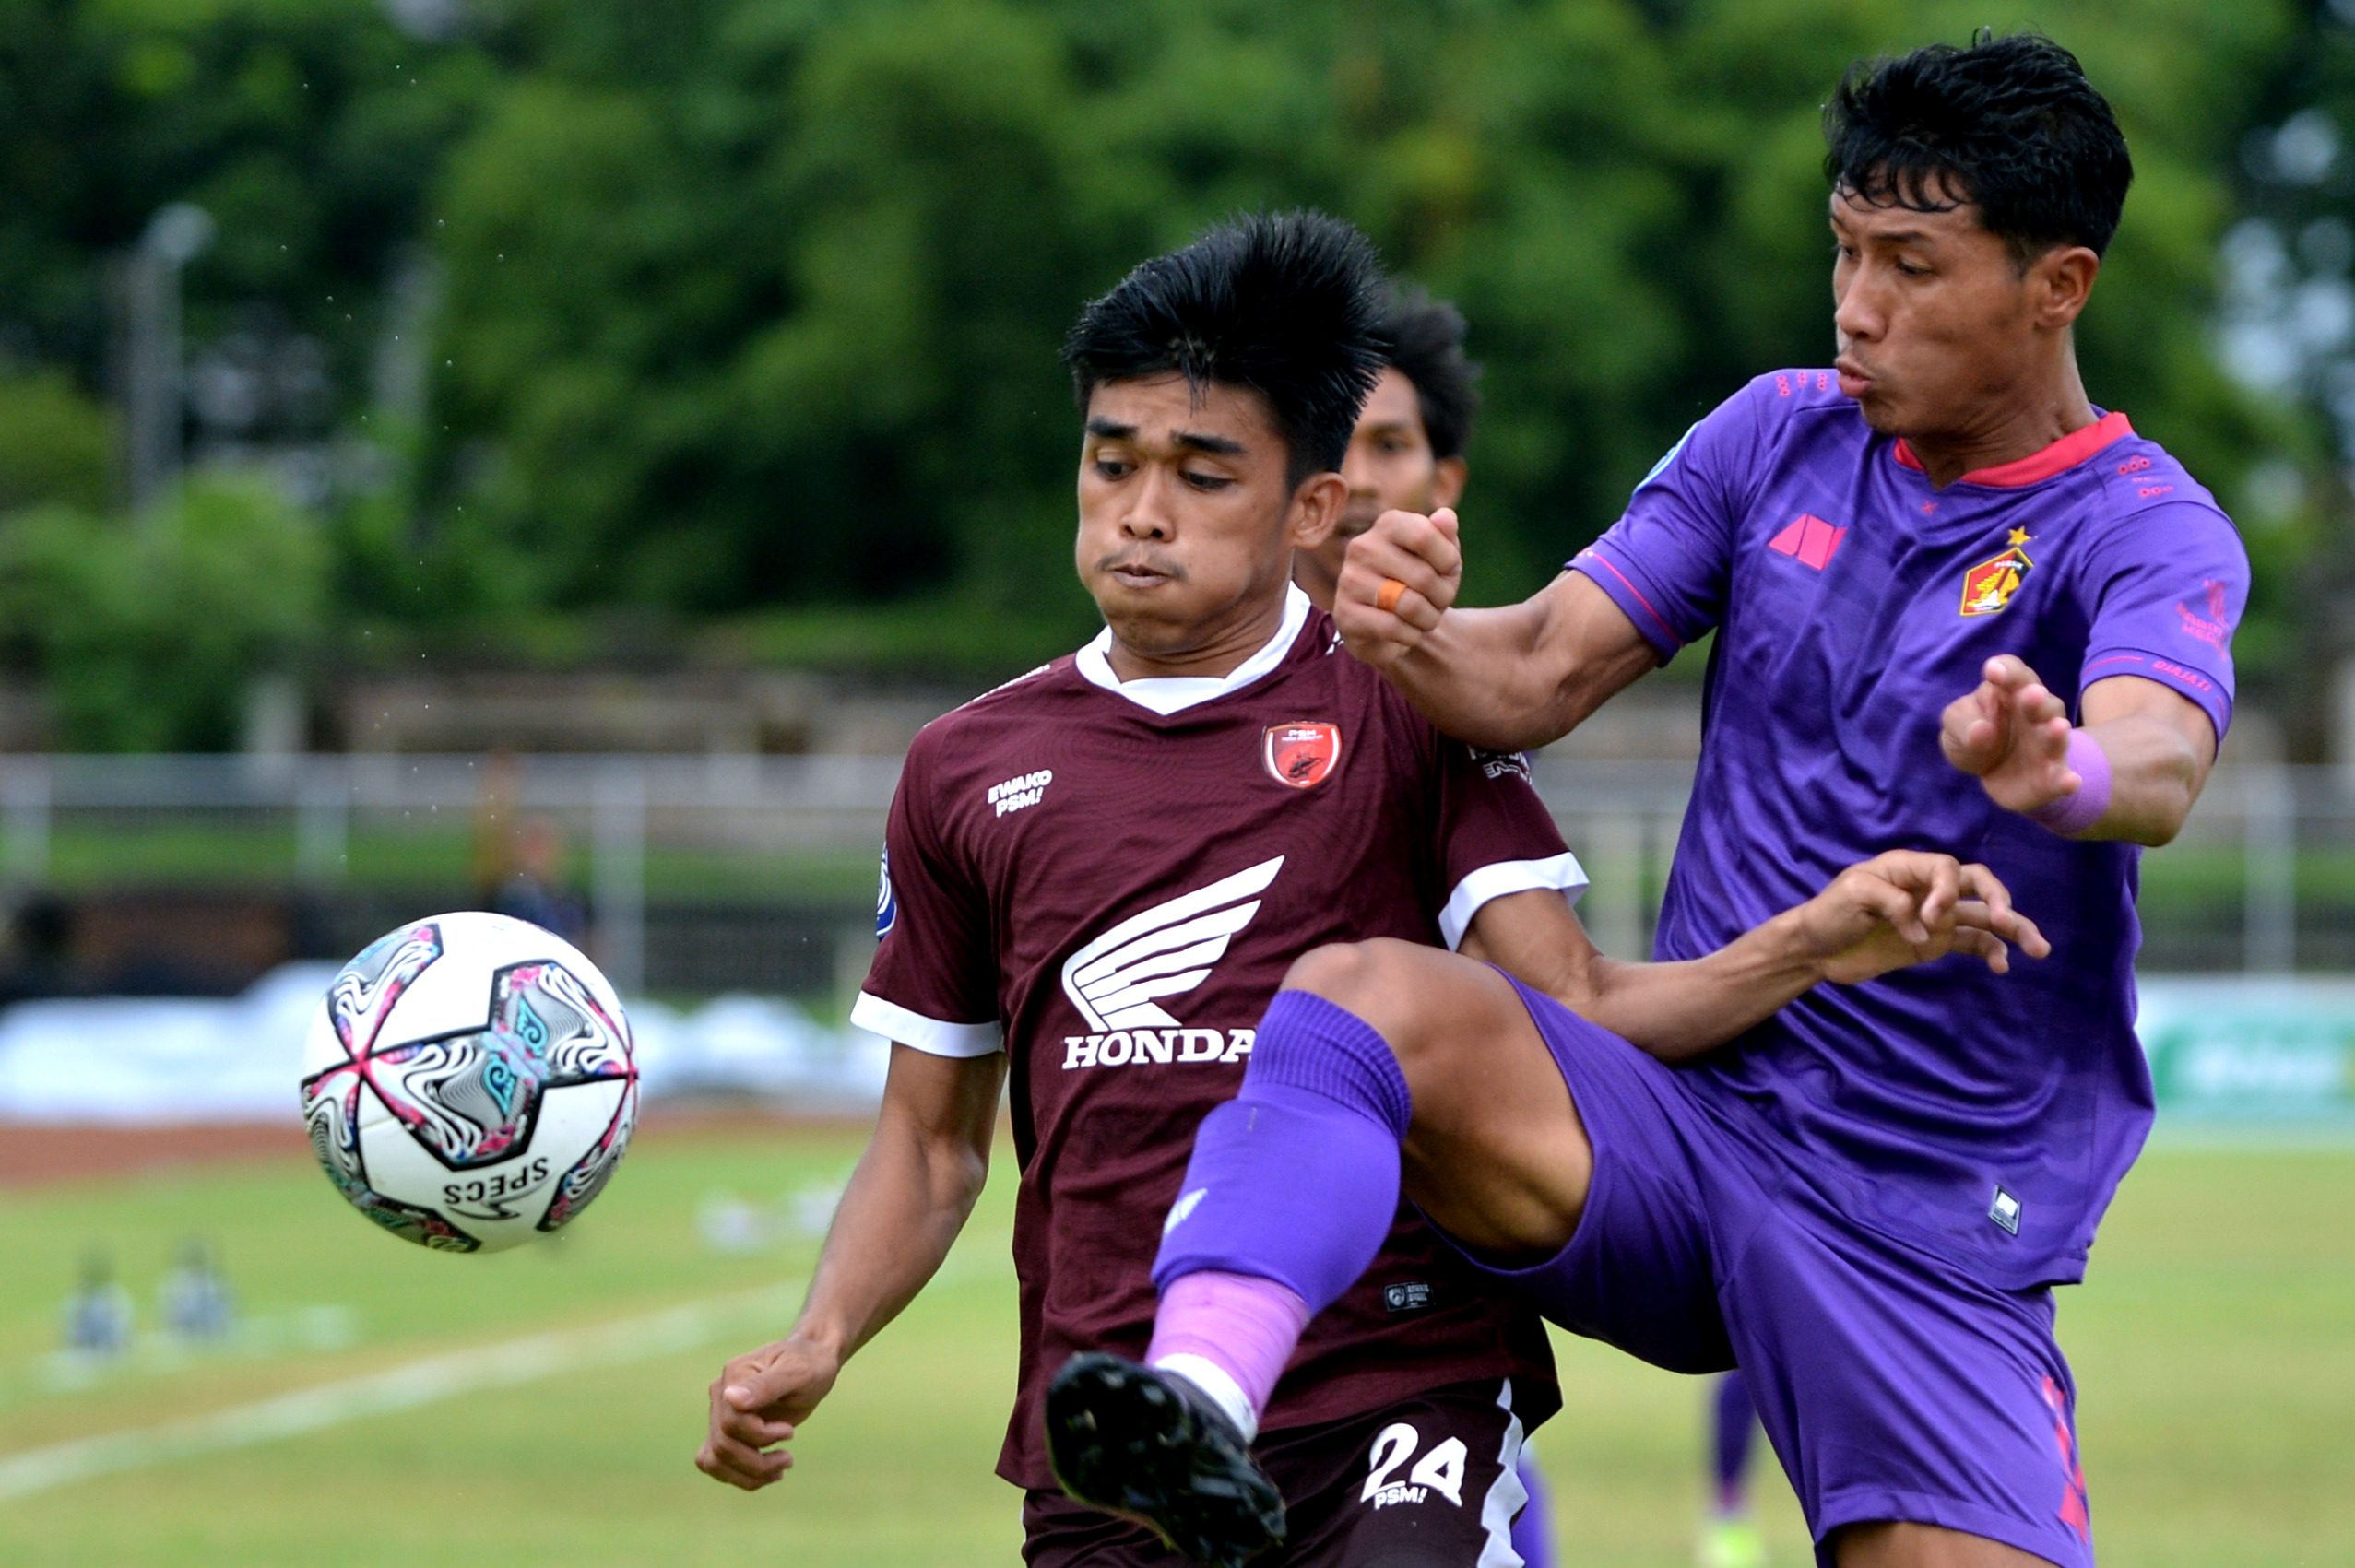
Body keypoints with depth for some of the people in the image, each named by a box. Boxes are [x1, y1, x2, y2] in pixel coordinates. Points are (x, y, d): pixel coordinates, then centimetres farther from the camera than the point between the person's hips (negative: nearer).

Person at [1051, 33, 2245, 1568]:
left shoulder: (2145, 531, -7)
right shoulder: (1781, 434, 8)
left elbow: (2159, 763, -28)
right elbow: (1544, 670, 4)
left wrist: (2063, 775, -53)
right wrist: (1418, 639, -20)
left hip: (1927, 1231, -3)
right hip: (1683, 1111, 3)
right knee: (1358, 994, -24)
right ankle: (1195, 1413, -46)